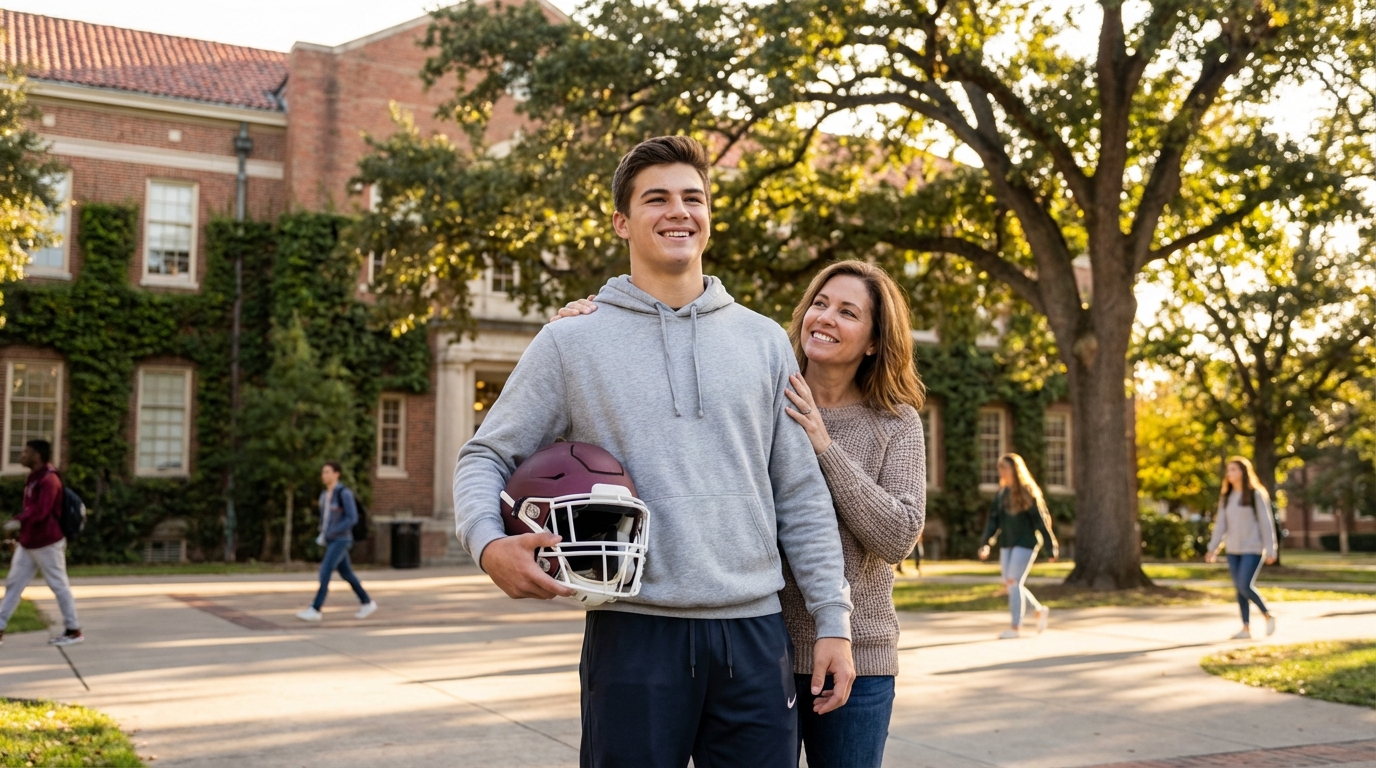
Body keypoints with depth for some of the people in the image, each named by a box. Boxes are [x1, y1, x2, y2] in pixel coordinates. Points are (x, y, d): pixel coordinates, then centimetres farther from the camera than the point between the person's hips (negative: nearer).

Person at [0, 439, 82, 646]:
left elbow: (40, 510, -29)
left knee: (59, 585, -2)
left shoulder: (48, 480, -17)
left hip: (46, 544, -10)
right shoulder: (34, 478, 14)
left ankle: (74, 631, 6)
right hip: (28, 543, 10)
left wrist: (20, 521, -43)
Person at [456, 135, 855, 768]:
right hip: (634, 636, -2)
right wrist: (489, 543, -14)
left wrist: (833, 620, 5)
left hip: (754, 633, 2)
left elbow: (801, 494, 9)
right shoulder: (570, 344, 3)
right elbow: (486, 457, 6)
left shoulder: (764, 341, 9)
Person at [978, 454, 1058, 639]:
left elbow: (1041, 520, -8)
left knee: (1014, 582, -11)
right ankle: (1040, 610, 29)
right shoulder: (1001, 494, 9)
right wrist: (986, 543, -4)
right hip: (1006, 544, 7)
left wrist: (1051, 547, -7)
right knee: (1010, 584, 8)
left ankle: (1016, 627, -3)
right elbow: (994, 520, 7)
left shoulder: (1028, 493, -9)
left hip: (1026, 543, -7)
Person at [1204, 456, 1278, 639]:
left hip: (1252, 549, -6)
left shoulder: (1256, 495, -6)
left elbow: (1266, 523, -7)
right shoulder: (1226, 497, 10)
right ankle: (1246, 629, 9)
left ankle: (1268, 616, 7)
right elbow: (1221, 525, 8)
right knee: (1239, 589, 4)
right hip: (1233, 550, 6)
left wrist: (1270, 550, -11)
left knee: (1245, 586, -14)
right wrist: (1213, 549, 1)